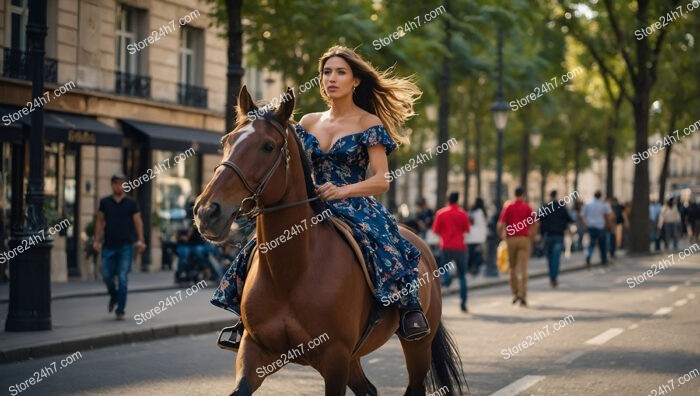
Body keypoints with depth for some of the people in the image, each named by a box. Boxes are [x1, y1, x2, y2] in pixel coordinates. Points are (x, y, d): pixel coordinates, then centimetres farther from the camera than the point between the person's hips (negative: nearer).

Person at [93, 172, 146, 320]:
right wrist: (96, 240, 4)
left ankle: (120, 311, -2)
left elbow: (138, 222, 1)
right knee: (107, 276, 3)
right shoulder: (104, 202, 7)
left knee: (123, 278, -6)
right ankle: (113, 296, 35)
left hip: (126, 246, -2)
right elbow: (100, 222, 12)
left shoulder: (131, 203, 3)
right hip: (109, 246, 2)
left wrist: (140, 240, -11)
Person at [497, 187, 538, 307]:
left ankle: (515, 292, 14)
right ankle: (522, 294, -12)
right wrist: (532, 237, 9)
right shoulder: (527, 207, 1)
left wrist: (501, 236, 9)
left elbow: (500, 225, -6)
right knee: (523, 268, -4)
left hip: (511, 239, 1)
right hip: (524, 239, -1)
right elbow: (535, 224, -3)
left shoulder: (508, 207, 2)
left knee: (512, 267, 15)